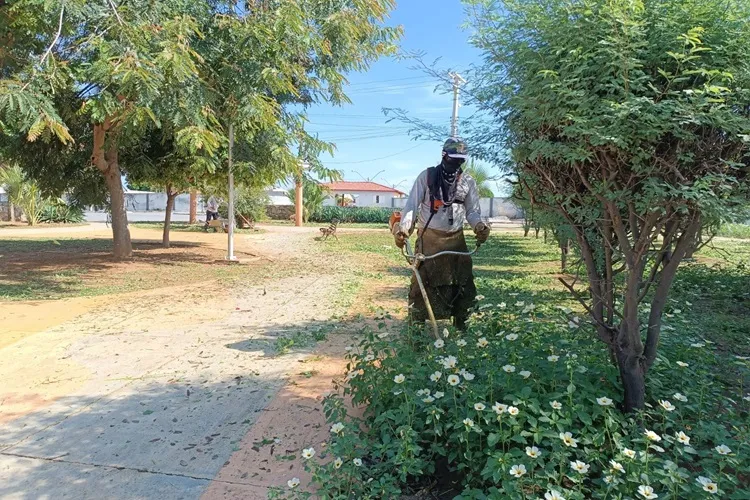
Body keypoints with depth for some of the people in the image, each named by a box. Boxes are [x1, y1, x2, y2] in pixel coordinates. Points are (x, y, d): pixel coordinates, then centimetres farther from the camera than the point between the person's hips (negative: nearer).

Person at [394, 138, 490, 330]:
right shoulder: (427, 176, -2)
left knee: (464, 283, 5)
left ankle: (462, 325, 19)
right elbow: (412, 205, -7)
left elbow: (472, 211, 7)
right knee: (421, 282, -4)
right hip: (428, 237, -3)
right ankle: (416, 326, 7)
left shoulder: (468, 182, 6)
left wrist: (480, 226, -17)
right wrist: (403, 228, -23)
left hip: (456, 239, 3)